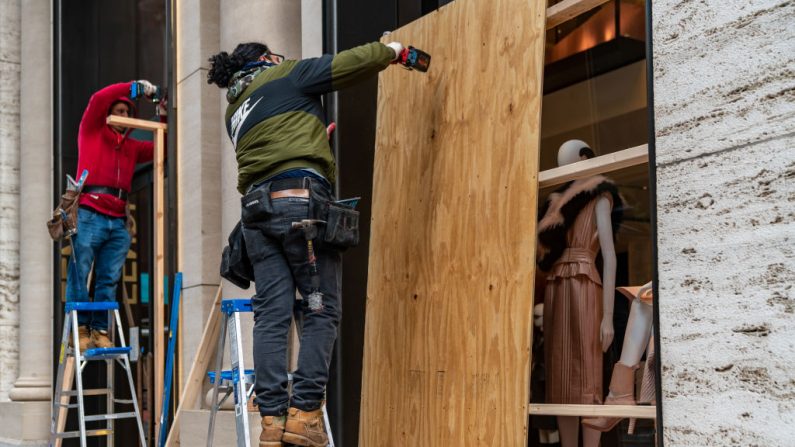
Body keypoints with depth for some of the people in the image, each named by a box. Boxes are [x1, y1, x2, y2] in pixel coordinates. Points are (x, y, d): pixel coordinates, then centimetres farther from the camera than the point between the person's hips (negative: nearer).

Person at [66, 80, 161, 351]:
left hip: (118, 222, 5)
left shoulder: (131, 146, 25)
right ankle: (80, 329, -3)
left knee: (108, 281, 1)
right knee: (79, 275, -7)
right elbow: (98, 99, -3)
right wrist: (135, 86, -2)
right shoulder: (92, 131, 12)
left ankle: (100, 331, 2)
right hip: (89, 215, -5)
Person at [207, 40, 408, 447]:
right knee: (321, 311, -3)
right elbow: (355, 63, 3)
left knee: (271, 315, 2)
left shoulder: (236, 112, 28)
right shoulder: (286, 76, 9)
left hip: (257, 206, 7)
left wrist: (312, 136, 42)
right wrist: (390, 51, 20)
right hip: (302, 200, -7)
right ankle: (303, 414, -10)